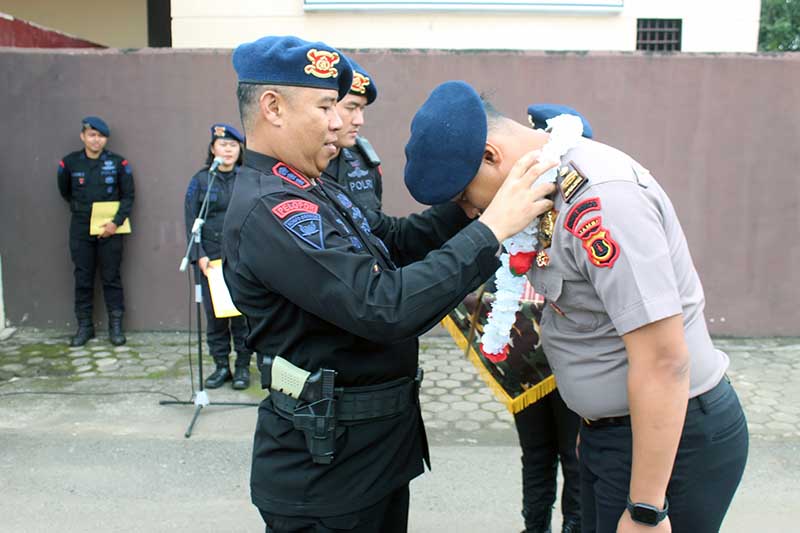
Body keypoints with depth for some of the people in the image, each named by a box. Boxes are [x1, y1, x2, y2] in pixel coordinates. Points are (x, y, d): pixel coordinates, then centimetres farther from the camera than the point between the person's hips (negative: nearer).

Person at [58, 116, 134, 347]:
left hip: (109, 229, -1)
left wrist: (116, 222, -11)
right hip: (80, 230, 2)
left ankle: (116, 326, 13)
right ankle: (84, 326, 17)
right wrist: (81, 209, 7)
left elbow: (128, 196, -1)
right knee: (83, 278, 7)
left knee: (111, 278, 4)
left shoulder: (118, 163, -4)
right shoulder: (69, 163, 0)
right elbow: (65, 192, 16)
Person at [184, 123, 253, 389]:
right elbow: (191, 222, 3)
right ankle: (221, 365, 18)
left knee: (243, 312, 0)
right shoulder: (201, 180, 6)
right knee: (214, 313, 4)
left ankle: (242, 365, 14)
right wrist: (199, 256, -7)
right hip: (212, 259, 1)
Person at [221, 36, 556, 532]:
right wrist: (491, 227, -28)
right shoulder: (269, 211, -25)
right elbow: (388, 309, -32)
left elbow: (396, 239, 12)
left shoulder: (316, 192, 7)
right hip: (324, 463, -9)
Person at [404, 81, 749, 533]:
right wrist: (593, 426, 16)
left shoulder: (600, 198, -26)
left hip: (672, 435, -9)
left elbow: (663, 361, -27)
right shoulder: (556, 185, 3)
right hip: (612, 428, 9)